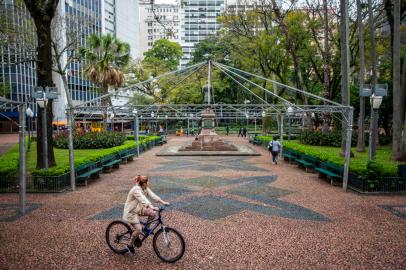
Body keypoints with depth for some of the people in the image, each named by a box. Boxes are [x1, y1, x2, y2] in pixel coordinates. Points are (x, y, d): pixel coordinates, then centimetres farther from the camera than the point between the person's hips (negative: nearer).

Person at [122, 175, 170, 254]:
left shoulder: (145, 188, -3)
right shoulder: (136, 190, -29)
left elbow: (152, 195, -11)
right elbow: (143, 200, -43)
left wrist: (163, 202, -22)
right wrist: (152, 207, -56)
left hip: (139, 208, 8)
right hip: (131, 211, -8)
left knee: (153, 214, -13)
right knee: (138, 229, -17)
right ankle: (130, 245, 6)